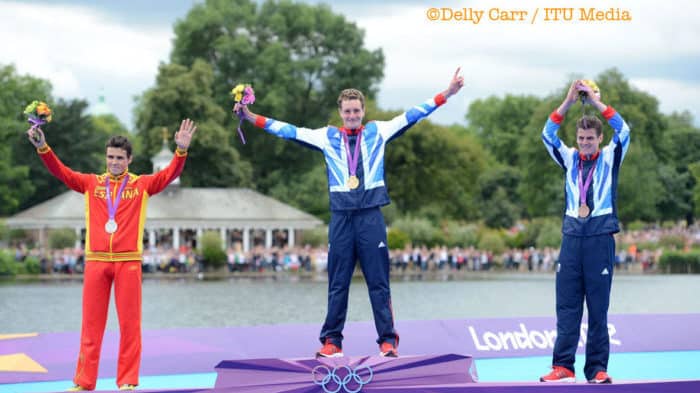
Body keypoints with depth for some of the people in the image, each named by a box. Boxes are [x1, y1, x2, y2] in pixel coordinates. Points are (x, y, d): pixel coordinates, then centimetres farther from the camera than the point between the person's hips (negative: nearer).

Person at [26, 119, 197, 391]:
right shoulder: (90, 183, 9)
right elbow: (60, 172, 2)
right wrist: (42, 147, -12)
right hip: (96, 261, 1)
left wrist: (182, 150, -20)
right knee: (91, 323, 5)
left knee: (129, 322, 0)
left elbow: (170, 174, -4)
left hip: (128, 261, -1)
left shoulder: (141, 185, 6)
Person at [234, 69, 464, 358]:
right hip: (341, 217, 1)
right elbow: (289, 131, 11)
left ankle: (388, 340, 2)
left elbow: (411, 116, 8)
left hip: (371, 216, -1)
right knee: (337, 283, 4)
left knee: (378, 282, -1)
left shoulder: (377, 132, 9)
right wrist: (251, 117, 7)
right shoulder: (327, 137, 10)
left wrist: (447, 94, 3)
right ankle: (331, 341, 9)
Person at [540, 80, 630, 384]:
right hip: (572, 237, 2)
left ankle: (597, 369, 2)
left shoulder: (609, 158, 6)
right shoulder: (569, 159, 11)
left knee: (598, 308, 0)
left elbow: (623, 131, -10)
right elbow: (548, 134, -2)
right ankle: (563, 366, -1)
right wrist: (569, 101, -10)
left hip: (600, 239, -2)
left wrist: (596, 102, -11)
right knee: (567, 306, -1)